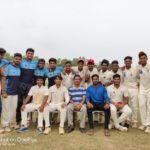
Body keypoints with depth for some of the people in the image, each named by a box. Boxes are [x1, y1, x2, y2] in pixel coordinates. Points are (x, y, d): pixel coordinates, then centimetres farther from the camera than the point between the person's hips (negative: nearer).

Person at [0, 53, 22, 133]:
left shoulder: (19, 69, 6)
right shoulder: (8, 67, -9)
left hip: (15, 93, 5)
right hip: (7, 92, -5)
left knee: (13, 109, 12)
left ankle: (11, 123, 26)